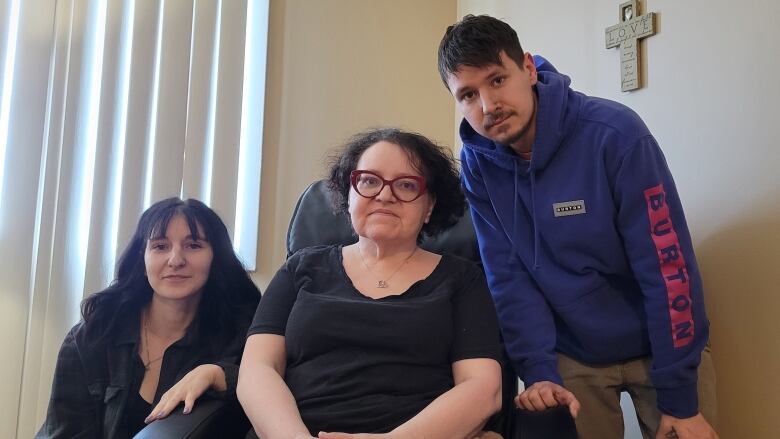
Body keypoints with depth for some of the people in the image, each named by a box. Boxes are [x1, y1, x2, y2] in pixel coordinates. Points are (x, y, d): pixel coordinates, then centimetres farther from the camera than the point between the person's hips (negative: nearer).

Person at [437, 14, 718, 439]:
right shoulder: (478, 162, -12)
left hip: (660, 346, -2)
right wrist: (539, 371, -19)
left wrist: (680, 398, -18)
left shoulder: (614, 134, -23)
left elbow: (668, 267, -21)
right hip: (573, 355, 2)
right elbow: (508, 276, -10)